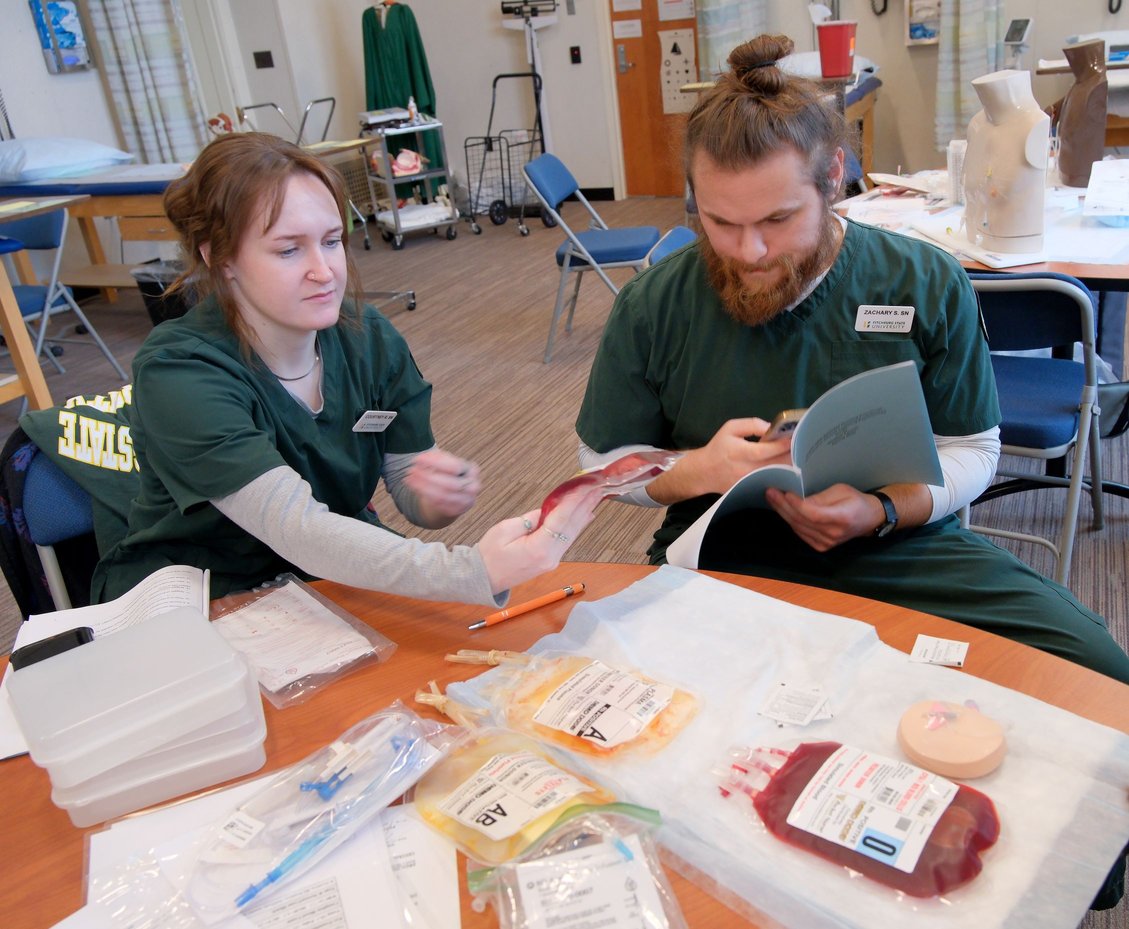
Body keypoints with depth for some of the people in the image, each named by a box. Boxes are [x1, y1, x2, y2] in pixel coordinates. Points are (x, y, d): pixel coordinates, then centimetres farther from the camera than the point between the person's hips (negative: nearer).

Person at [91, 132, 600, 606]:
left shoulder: (370, 338, -8)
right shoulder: (175, 371, -25)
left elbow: (413, 500, -5)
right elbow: (299, 531, -37)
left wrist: (441, 495, -30)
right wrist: (474, 572, -51)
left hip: (343, 575, 4)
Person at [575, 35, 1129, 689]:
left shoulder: (928, 285, -4)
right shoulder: (652, 308, -5)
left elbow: (970, 449, 4)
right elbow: (605, 461, 5)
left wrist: (883, 510, -17)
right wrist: (697, 470, -16)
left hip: (903, 547, 1)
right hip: (723, 557, 0)